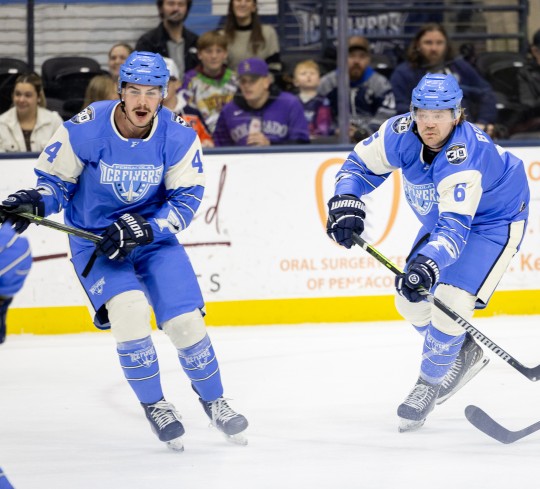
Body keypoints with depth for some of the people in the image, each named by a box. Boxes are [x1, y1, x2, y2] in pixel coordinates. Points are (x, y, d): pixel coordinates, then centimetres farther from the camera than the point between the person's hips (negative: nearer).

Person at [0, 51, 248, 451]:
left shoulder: (179, 136, -15)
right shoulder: (85, 129, -20)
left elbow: (186, 200, -11)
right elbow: (56, 180, -7)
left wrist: (143, 229, -25)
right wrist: (35, 201, -29)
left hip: (153, 237, 2)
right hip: (94, 238, -2)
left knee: (185, 321, -7)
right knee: (129, 309, -25)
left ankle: (214, 402, 21)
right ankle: (154, 406, -4)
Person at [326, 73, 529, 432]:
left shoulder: (464, 155, -40)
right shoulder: (401, 133, -21)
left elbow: (455, 228, -45)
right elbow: (361, 164, -5)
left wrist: (428, 264, -60)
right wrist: (346, 202, -23)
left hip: (494, 220, -7)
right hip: (444, 218, 8)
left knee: (449, 304, -21)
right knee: (411, 301, 7)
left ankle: (430, 383, 1)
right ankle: (465, 355, 31)